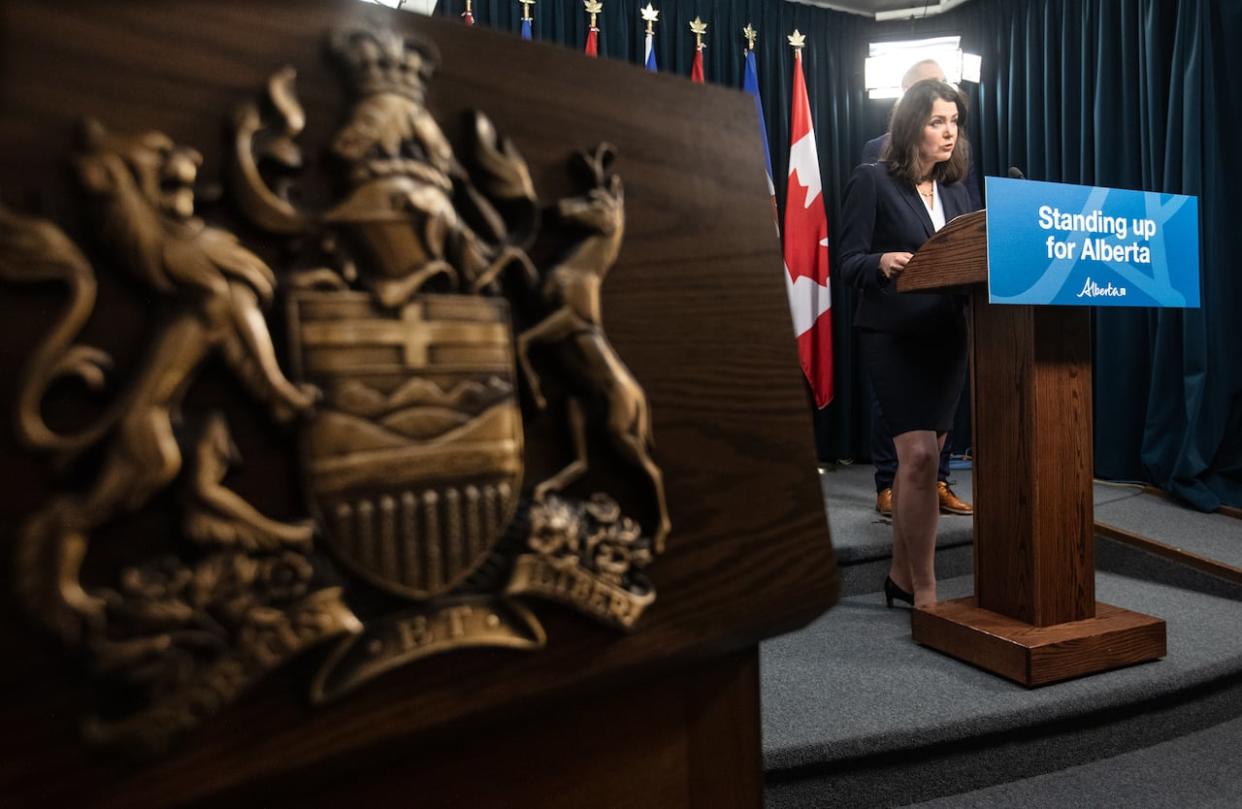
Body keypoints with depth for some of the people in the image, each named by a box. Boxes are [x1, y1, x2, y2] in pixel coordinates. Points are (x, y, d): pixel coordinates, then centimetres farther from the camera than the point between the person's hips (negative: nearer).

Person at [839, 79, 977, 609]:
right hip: (892, 335, -6)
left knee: (920, 457, 10)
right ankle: (925, 593, 0)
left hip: (947, 336, 6)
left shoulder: (957, 190, 16)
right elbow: (849, 264, -9)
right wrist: (883, 262, -29)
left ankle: (901, 575, 24)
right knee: (919, 455, -13)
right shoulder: (872, 181, -2)